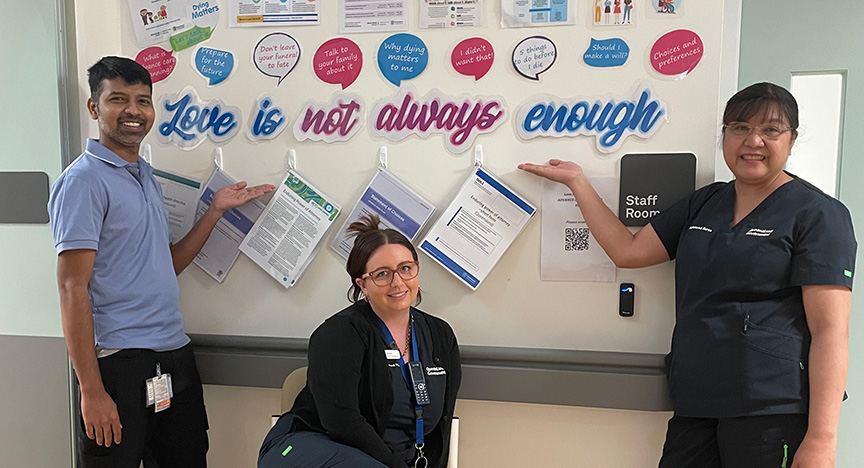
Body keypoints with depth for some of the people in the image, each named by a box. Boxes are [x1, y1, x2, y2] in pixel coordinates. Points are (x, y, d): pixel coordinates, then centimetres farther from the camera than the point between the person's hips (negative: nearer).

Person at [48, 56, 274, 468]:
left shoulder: (146, 176, 14)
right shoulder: (84, 180, -11)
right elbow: (73, 288, -16)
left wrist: (216, 210, 11)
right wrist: (91, 390, -19)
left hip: (175, 356, 8)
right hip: (118, 361, -8)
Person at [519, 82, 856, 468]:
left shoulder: (818, 214, -4)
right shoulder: (703, 203, 13)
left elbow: (830, 330, -10)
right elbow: (627, 251, 10)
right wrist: (576, 181, 12)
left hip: (774, 410, -4)